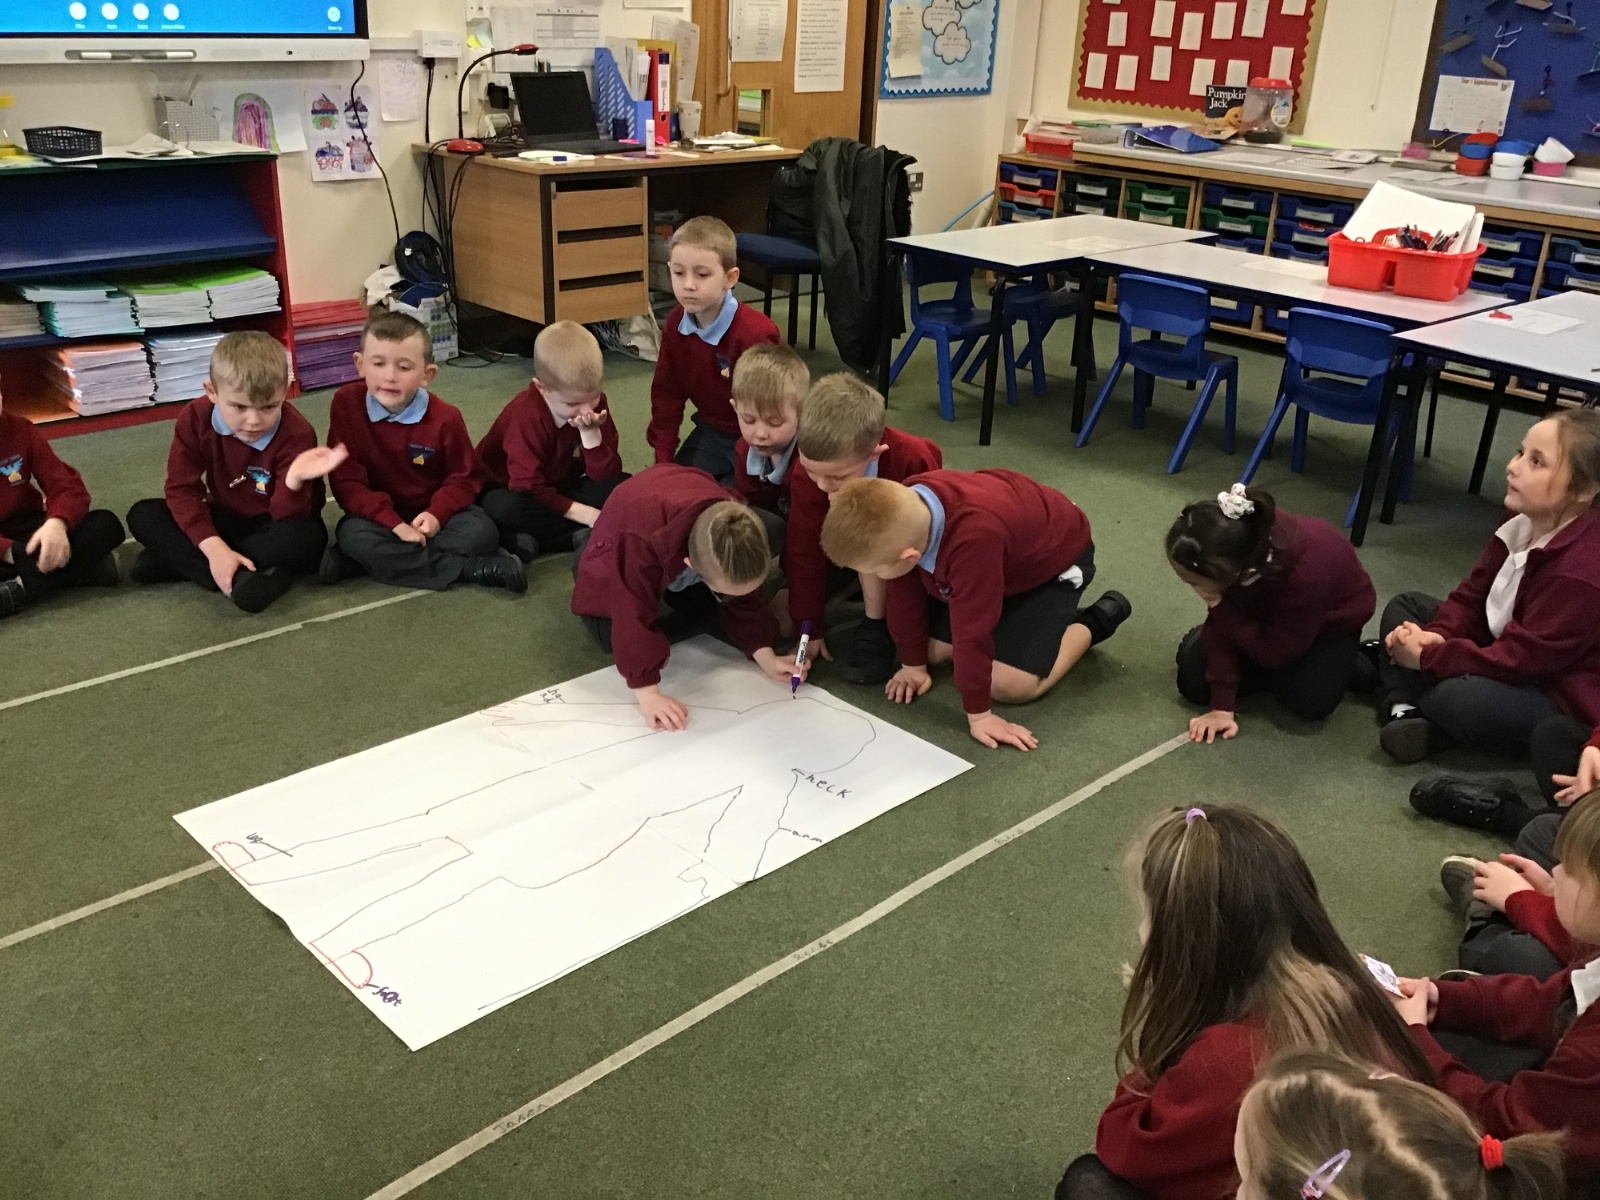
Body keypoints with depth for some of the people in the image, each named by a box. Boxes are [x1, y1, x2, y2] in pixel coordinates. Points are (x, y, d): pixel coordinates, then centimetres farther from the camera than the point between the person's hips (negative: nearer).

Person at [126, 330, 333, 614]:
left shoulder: (296, 433, -25)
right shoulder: (195, 418, -15)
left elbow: (287, 517, -27)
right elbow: (182, 489, -15)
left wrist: (295, 480, -50)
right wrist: (214, 548, -30)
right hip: (225, 521, 4)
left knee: (304, 539, -37)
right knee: (142, 516, -16)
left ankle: (175, 560, -24)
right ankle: (245, 577, -29)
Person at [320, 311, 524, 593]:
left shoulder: (444, 418, -13)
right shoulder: (346, 404, -14)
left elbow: (463, 477, -2)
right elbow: (346, 479, -15)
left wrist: (437, 514, -23)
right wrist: (394, 524, -26)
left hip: (431, 511, 1)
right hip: (379, 514, 0)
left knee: (481, 532, -26)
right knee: (353, 536, -34)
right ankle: (471, 569, -30)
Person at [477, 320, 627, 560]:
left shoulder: (595, 404, -13)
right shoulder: (526, 415, -27)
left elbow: (606, 475, -15)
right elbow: (527, 491, -30)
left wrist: (591, 434, -31)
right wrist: (582, 513, -31)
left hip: (561, 489, 5)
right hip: (507, 489, -5)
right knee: (504, 508, -40)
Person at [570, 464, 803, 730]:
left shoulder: (739, 534, -34)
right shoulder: (639, 545, -50)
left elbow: (744, 601, -19)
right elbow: (634, 619, -44)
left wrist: (766, 658, -25)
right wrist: (648, 693, -45)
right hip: (618, 552, -4)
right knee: (612, 636, -14)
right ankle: (584, 559, 13)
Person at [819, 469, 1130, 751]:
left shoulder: (974, 539, -48)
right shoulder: (904, 506, -26)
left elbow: (973, 628, -38)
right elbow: (905, 591, -10)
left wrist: (978, 713, -26)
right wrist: (913, 664, 0)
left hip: (1054, 558, -6)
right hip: (1000, 559, 7)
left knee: (1010, 684, -16)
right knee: (934, 651, 0)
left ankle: (1096, 621, 7)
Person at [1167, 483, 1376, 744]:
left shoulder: (1305, 573, -46)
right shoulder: (1228, 554, -32)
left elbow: (1275, 652, -31)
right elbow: (1224, 626, -21)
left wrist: (1220, 610, -34)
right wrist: (1222, 706, -25)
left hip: (1332, 617, -3)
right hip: (1267, 610, 3)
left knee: (1309, 701, -25)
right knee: (1194, 682, -11)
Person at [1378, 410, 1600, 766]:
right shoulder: (1523, 521, -2)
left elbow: (1523, 657, -30)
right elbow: (1472, 594, 3)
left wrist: (1426, 657, -27)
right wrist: (1437, 635, -17)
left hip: (1562, 703, -10)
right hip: (1505, 655, 10)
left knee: (1457, 698, -38)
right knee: (1405, 607, 6)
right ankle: (1407, 708, -15)